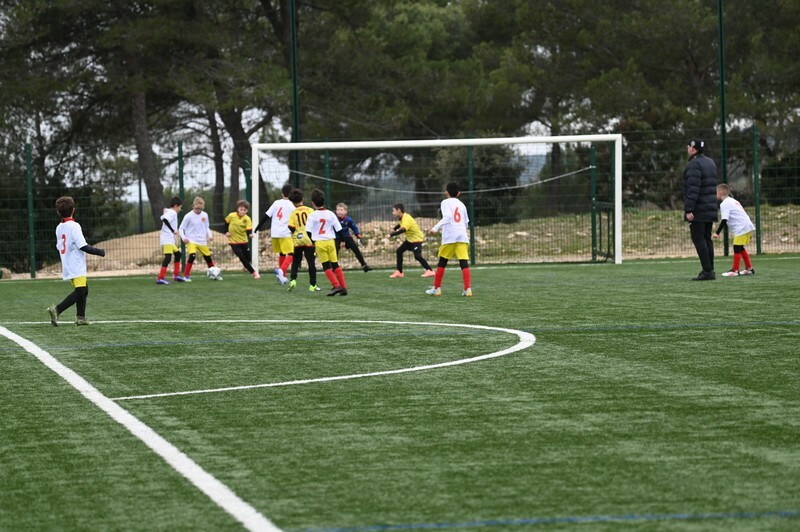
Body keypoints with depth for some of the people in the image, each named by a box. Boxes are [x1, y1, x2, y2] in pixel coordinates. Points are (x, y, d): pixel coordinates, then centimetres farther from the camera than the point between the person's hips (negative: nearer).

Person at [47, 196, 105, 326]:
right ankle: (56, 310, -20)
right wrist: (99, 252, -7)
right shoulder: (74, 226, -14)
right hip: (77, 267, -8)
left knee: (84, 289, 18)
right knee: (80, 292, -9)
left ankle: (80, 317, 15)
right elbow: (83, 246, -17)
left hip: (67, 267, 8)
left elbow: (59, 246, 13)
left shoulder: (59, 228, 8)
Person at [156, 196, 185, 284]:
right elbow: (165, 220, -28)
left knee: (177, 254, 24)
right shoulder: (172, 213, -10)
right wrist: (173, 230, -26)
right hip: (168, 240, -11)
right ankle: (160, 278, -28)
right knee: (168, 257, -19)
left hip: (170, 240, 11)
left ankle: (176, 275, 30)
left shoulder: (167, 212, 19)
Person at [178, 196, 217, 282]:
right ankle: (186, 276, -18)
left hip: (202, 242, 5)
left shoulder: (205, 215, 3)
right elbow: (181, 229, -4)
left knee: (208, 258, 13)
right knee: (192, 255, -26)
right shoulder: (188, 216, -10)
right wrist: (183, 238, -20)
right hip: (191, 241, -5)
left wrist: (210, 235, 0)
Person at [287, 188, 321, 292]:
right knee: (311, 263, 3)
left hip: (297, 241, 1)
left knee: (295, 262, 14)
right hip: (309, 240, -1)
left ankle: (293, 279, -4)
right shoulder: (310, 210, -3)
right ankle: (313, 285, 4)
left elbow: (291, 228, -8)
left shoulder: (293, 213, -1)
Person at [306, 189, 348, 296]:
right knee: (335, 265, 9)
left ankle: (336, 285, -13)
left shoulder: (312, 216, -6)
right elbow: (338, 229, 4)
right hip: (331, 241, 3)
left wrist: (311, 242, 5)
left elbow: (308, 231, -9)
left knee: (326, 266, 2)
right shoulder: (330, 214, 2)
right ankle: (343, 287, 4)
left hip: (319, 243, -3)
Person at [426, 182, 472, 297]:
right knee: (464, 262, -3)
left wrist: (436, 228, -18)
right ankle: (468, 289, -15)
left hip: (449, 236, -4)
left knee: (442, 262, 8)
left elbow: (447, 217, -14)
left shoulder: (445, 202, 3)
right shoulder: (461, 204, 20)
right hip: (462, 236, 4)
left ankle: (436, 288, 14)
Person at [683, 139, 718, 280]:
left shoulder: (694, 164, -14)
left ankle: (707, 271, -12)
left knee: (698, 239, -7)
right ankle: (710, 271, 11)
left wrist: (688, 209, -23)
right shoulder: (710, 163, 17)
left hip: (698, 211, -9)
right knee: (707, 238, 12)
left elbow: (693, 189, -22)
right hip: (710, 209, 9)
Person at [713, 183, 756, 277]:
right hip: (747, 226, 10)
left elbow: (724, 220, -17)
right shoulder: (733, 201, 22)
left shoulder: (724, 204, -9)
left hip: (741, 228, -10)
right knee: (740, 248, 17)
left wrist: (717, 233, -17)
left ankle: (735, 270, -9)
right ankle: (749, 268, 21)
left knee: (737, 248, -8)